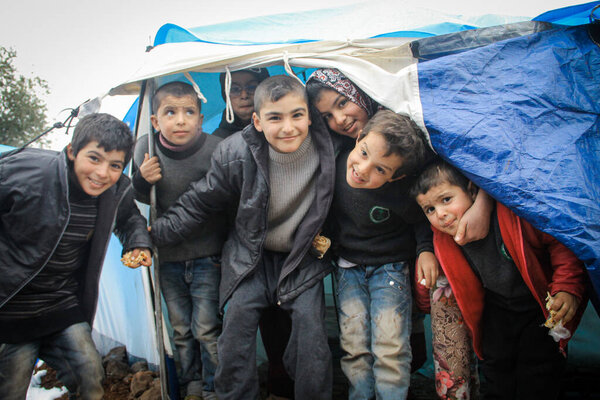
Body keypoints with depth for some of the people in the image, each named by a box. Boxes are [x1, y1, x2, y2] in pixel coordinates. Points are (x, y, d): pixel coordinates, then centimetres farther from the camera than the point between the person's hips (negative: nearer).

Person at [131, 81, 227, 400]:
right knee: (181, 330, 16)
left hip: (207, 256, -4)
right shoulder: (145, 148, -8)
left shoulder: (216, 150, -20)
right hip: (168, 257, 4)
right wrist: (142, 180, -15)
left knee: (206, 329, -2)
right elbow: (142, 200, 7)